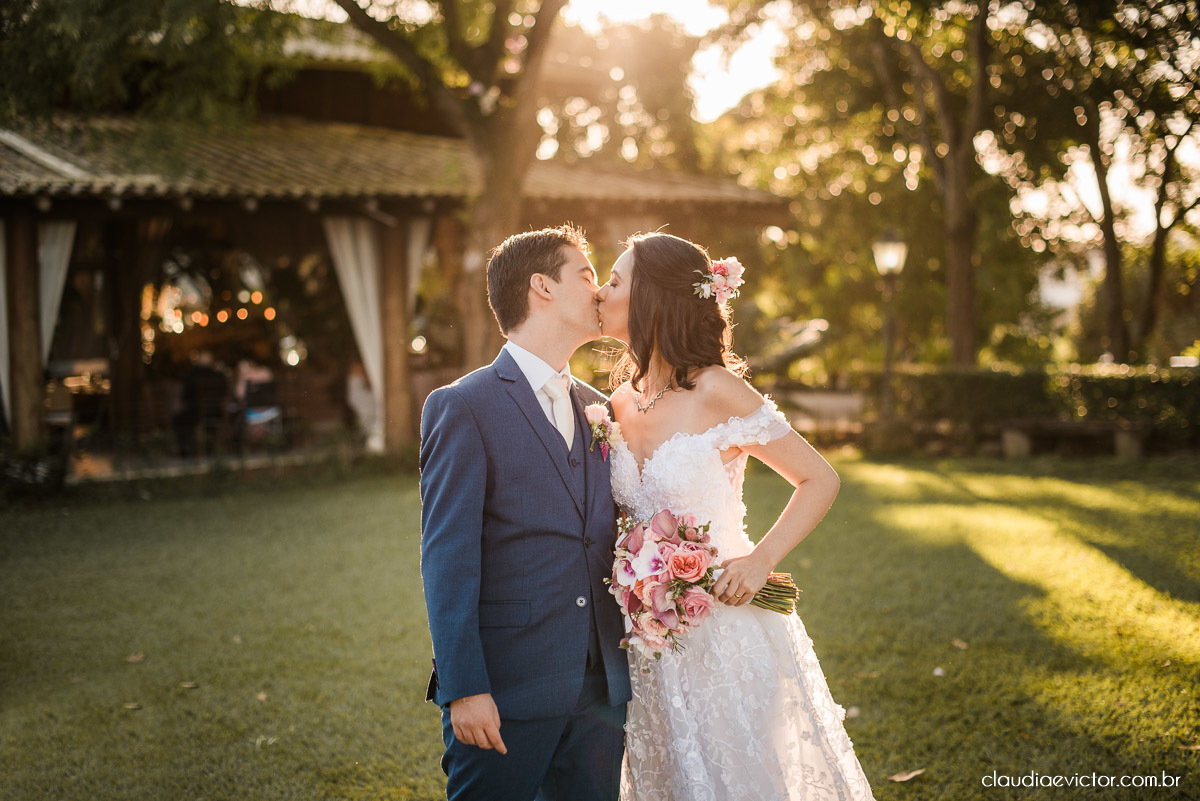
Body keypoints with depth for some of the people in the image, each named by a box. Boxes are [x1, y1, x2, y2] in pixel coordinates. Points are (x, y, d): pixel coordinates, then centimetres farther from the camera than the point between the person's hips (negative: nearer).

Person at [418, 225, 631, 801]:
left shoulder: (598, 410, 14)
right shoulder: (461, 408, -6)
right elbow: (446, 560, -11)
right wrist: (463, 688, -16)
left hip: (602, 688, 6)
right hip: (506, 689, -6)